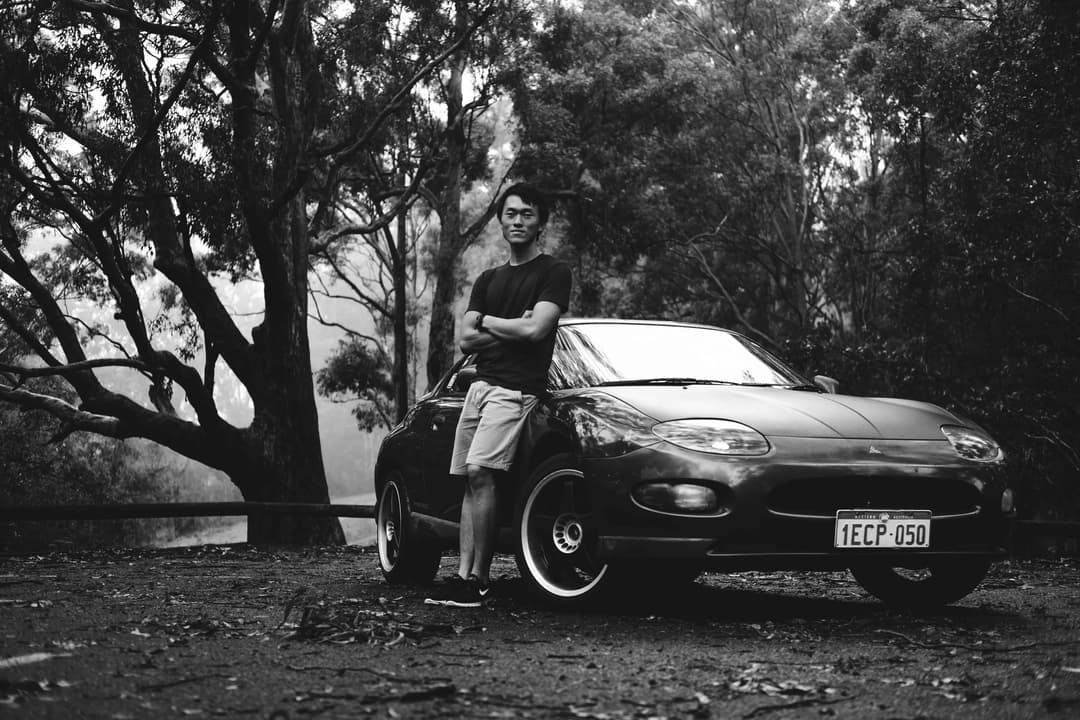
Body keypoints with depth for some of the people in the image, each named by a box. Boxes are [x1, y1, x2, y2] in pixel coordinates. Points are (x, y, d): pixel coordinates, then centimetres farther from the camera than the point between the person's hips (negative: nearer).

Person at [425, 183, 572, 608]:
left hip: (517, 389, -7)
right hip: (480, 384, 7)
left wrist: (487, 322, 2)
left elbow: (535, 329, -13)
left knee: (480, 472, -20)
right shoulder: (488, 280, 22)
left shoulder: (553, 273, 2)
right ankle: (463, 573, -1)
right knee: (471, 480, 0)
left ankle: (479, 578, -19)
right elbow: (466, 340, 12)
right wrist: (513, 328, -3)